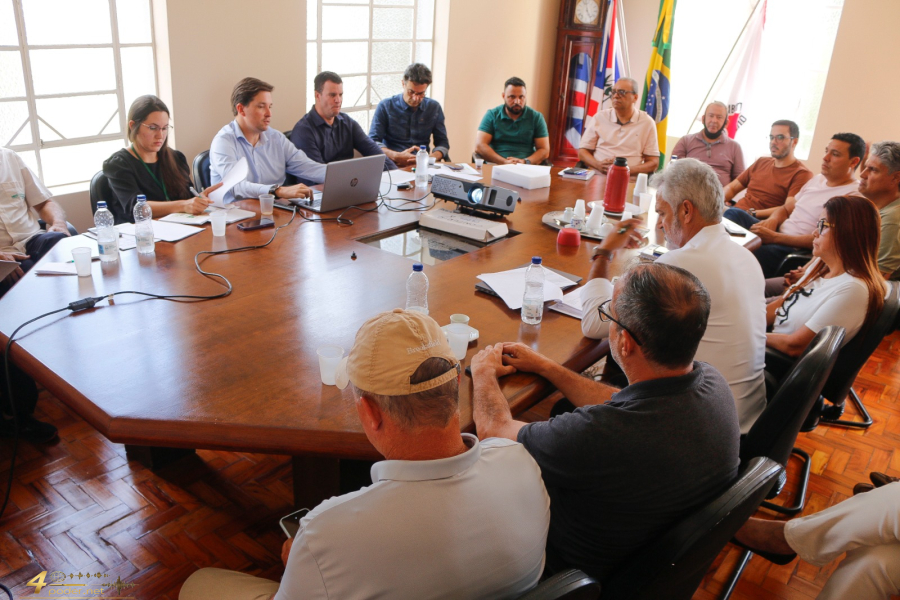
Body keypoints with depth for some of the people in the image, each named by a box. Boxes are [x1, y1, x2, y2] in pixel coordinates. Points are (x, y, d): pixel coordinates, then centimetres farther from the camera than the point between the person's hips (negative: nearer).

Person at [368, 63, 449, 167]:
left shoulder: (434, 108, 12)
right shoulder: (385, 106, 4)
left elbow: (442, 142, 13)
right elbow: (373, 141, -1)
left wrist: (430, 158, -10)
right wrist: (396, 156, -19)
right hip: (392, 165, -3)